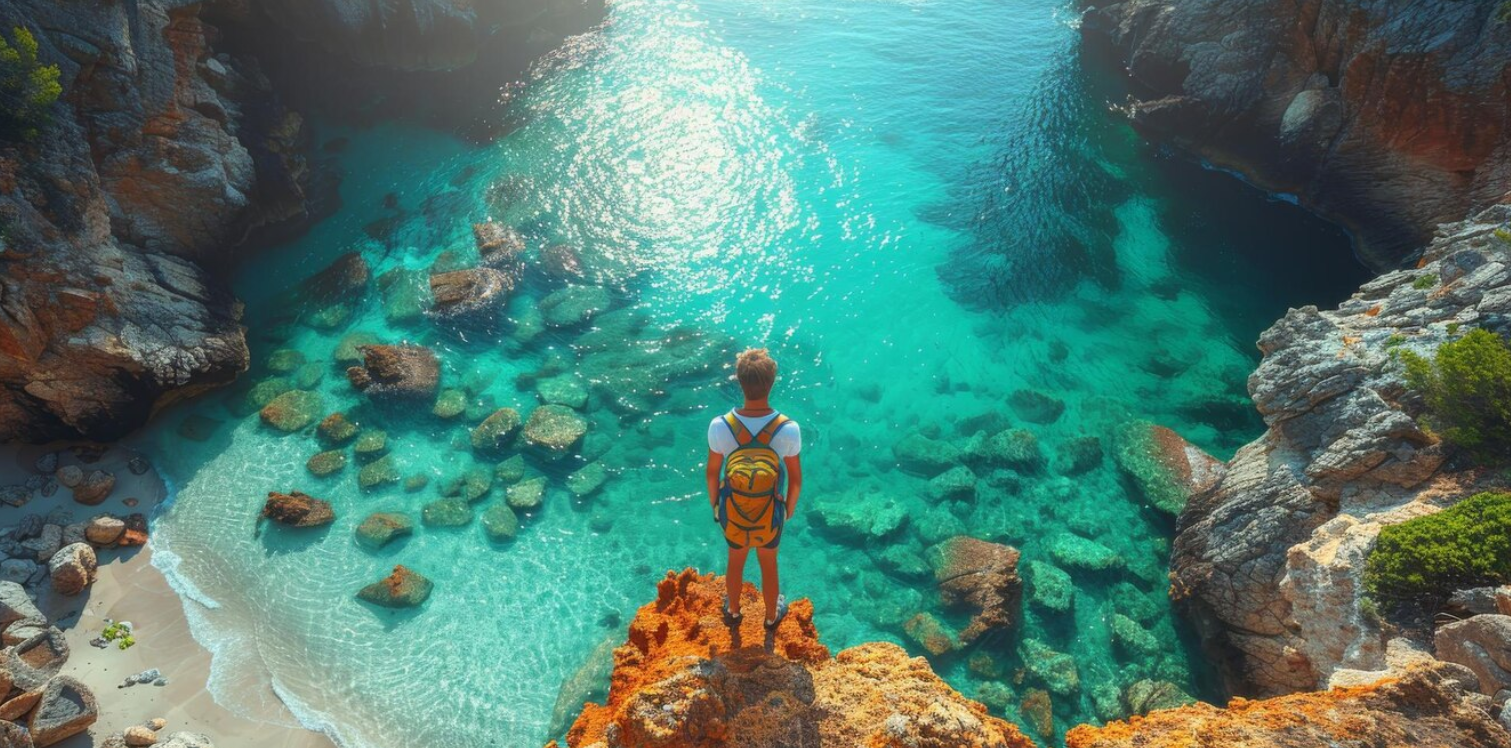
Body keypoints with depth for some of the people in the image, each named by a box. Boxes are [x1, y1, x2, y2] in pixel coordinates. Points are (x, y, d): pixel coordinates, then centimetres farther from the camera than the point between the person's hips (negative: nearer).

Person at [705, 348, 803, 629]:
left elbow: (712, 472, -11)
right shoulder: (789, 429, -29)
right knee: (769, 564, 28)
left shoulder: (719, 426, -28)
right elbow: (796, 478, -14)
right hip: (770, 514, 0)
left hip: (732, 511, 1)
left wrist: (713, 501, 9)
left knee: (736, 561, 30)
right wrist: (790, 507, 6)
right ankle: (772, 615, 55)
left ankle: (734, 610, 57)